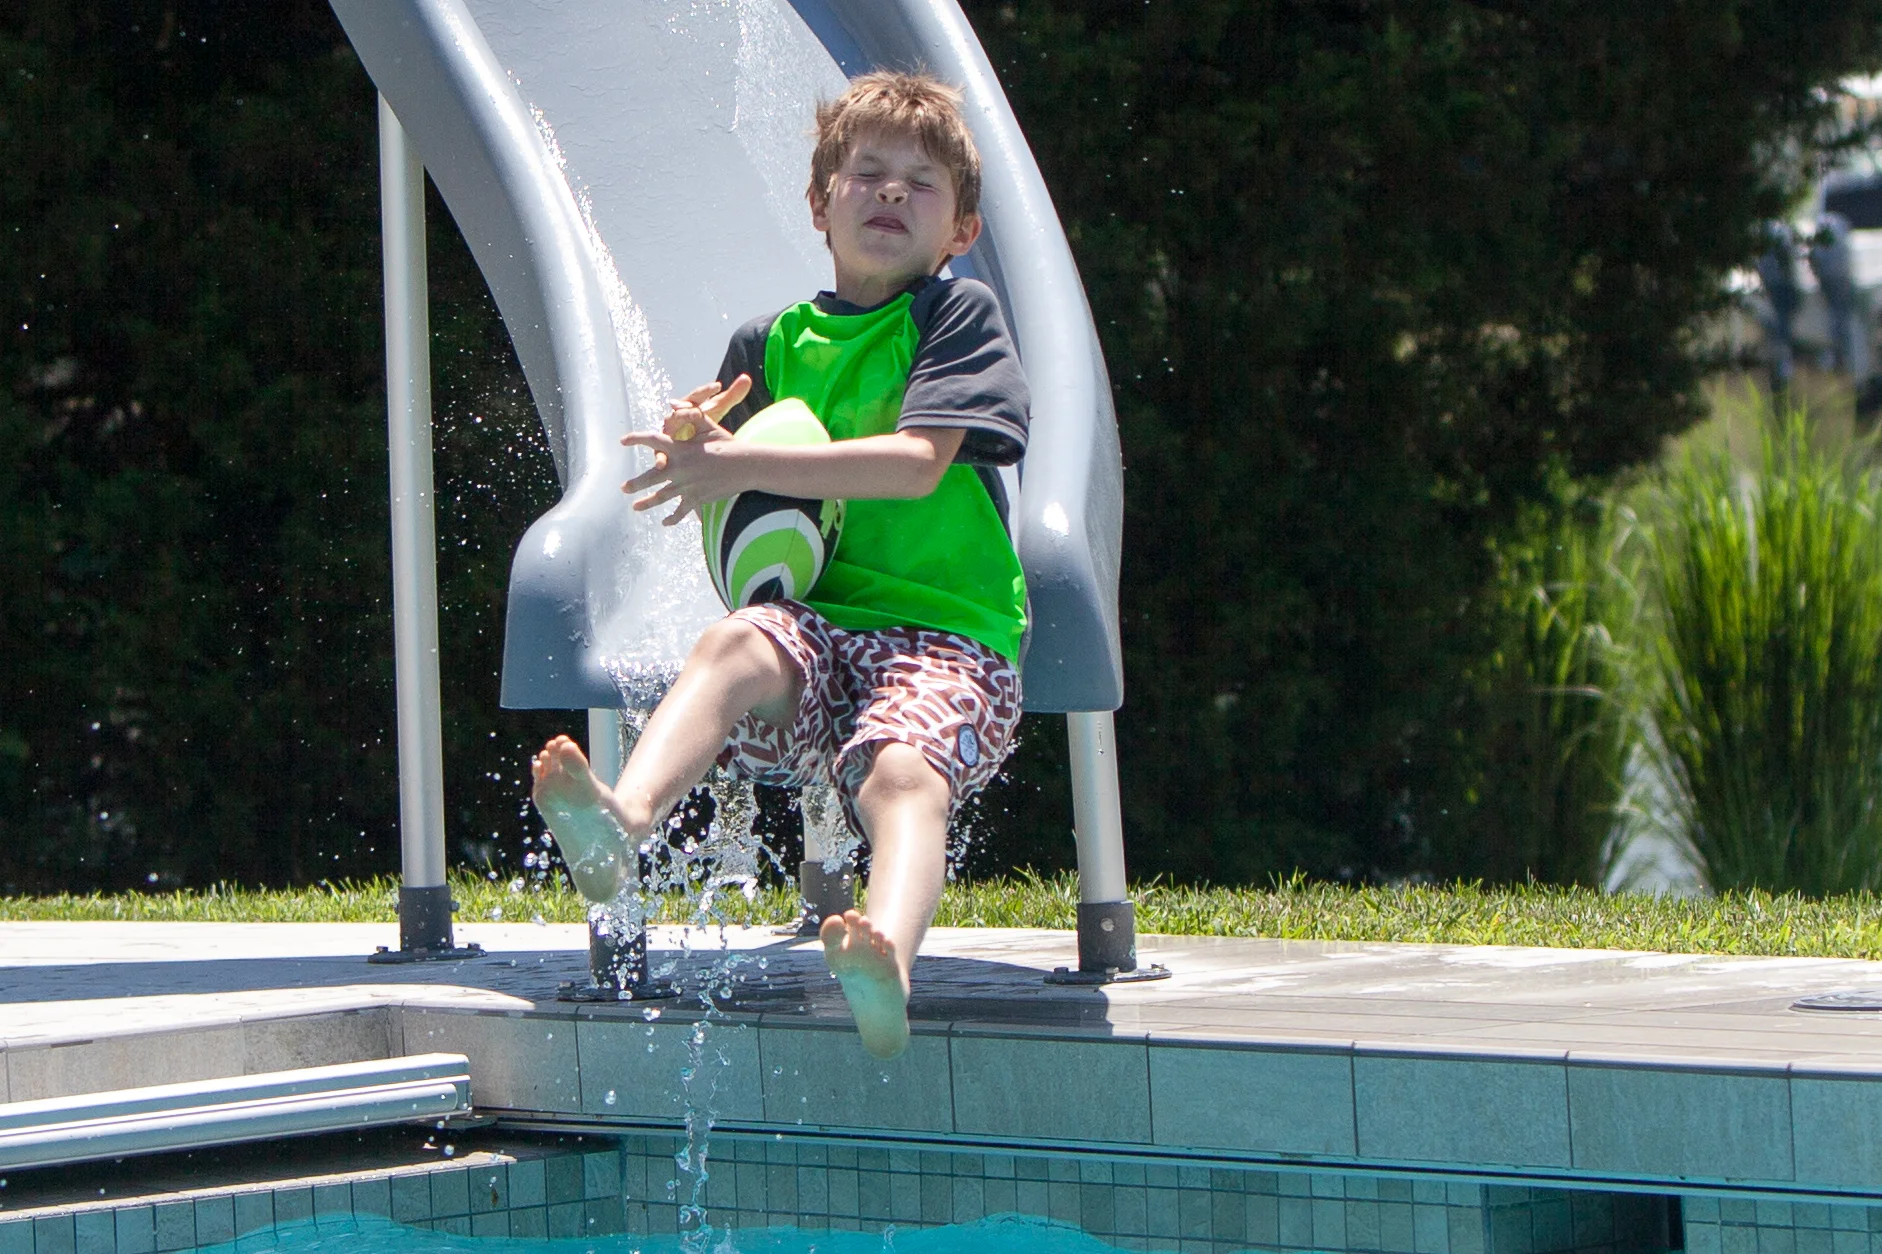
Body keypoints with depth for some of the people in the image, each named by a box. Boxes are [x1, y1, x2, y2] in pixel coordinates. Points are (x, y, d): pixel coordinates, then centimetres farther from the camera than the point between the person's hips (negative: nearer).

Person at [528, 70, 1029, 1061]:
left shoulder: (960, 315, 4)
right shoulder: (773, 343, 17)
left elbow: (919, 462, -12)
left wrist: (744, 466, -15)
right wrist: (697, 443, -3)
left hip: (949, 633, -3)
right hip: (816, 621, 3)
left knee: (901, 772, -34)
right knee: (735, 643, -32)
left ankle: (888, 966, -63)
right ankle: (626, 816, -58)